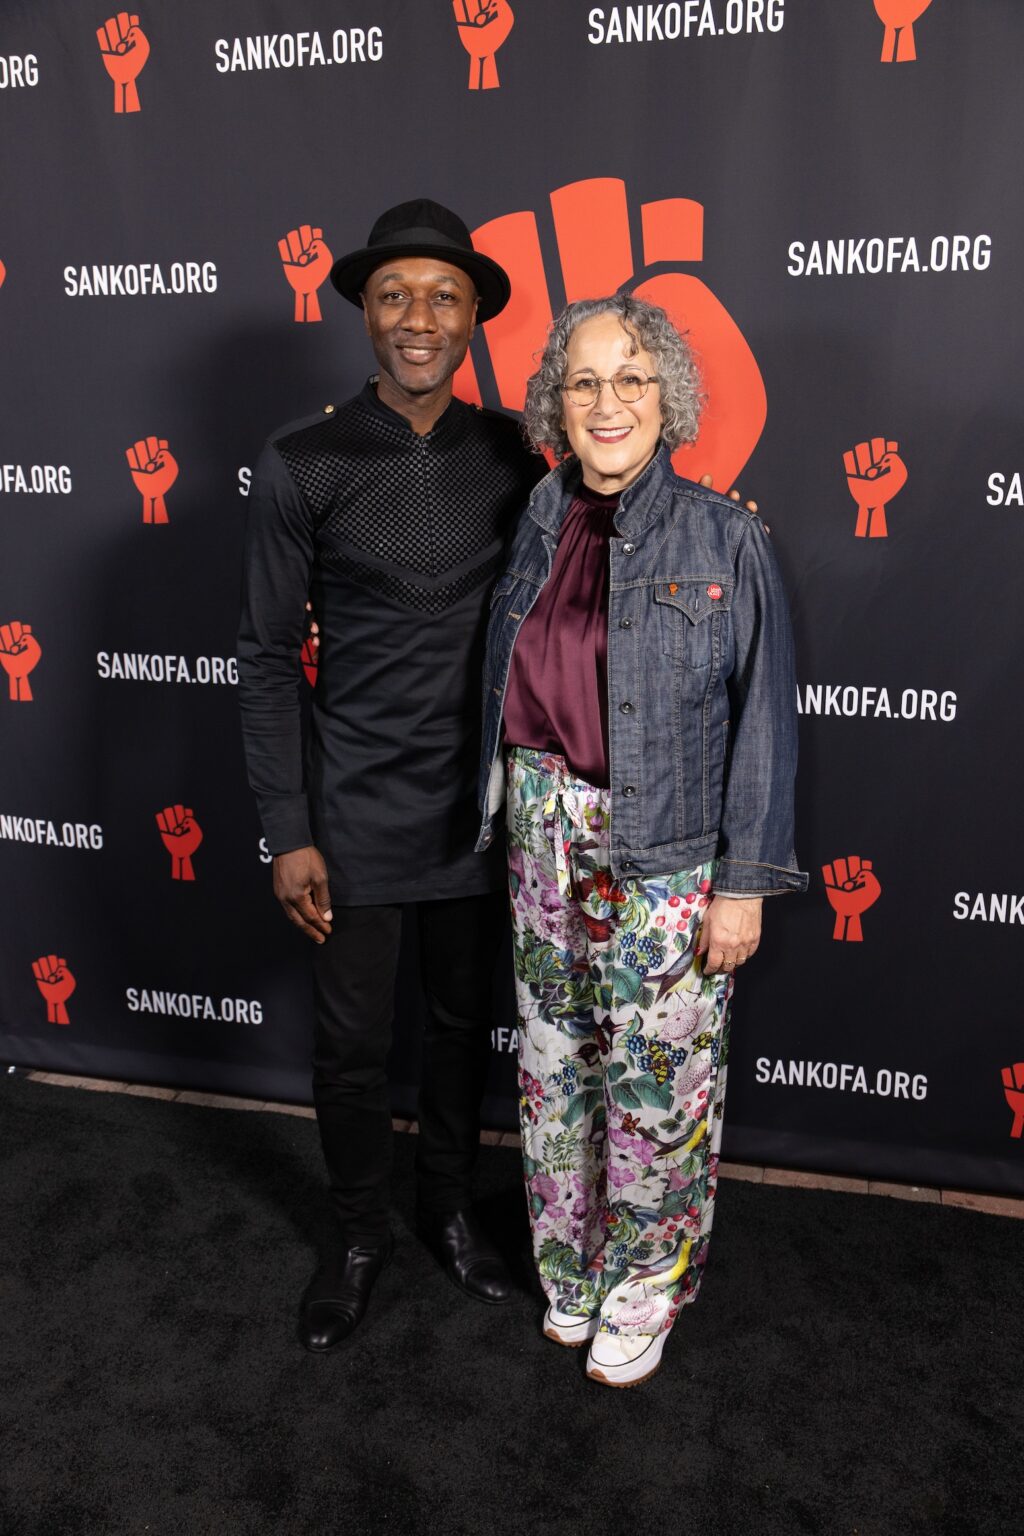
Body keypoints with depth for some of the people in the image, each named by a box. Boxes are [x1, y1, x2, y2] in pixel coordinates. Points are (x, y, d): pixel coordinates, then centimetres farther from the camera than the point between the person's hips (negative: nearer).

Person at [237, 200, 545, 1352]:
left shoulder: (510, 455, 0)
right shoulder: (303, 465, -8)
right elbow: (266, 657, -6)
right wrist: (287, 834, -8)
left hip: (480, 804, 3)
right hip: (358, 810, -2)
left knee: (463, 1021, 18)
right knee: (351, 1042, 10)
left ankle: (448, 1205, 42)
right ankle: (359, 1235, 36)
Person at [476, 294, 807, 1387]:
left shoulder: (726, 538, -7)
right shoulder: (536, 530, 4)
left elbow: (763, 718, -7)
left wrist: (743, 884, -9)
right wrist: (513, 825, 8)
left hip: (668, 855, -4)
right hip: (544, 841, 4)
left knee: (658, 1077, 6)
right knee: (556, 1061, 15)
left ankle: (645, 1285, 31)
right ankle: (572, 1267, 38)